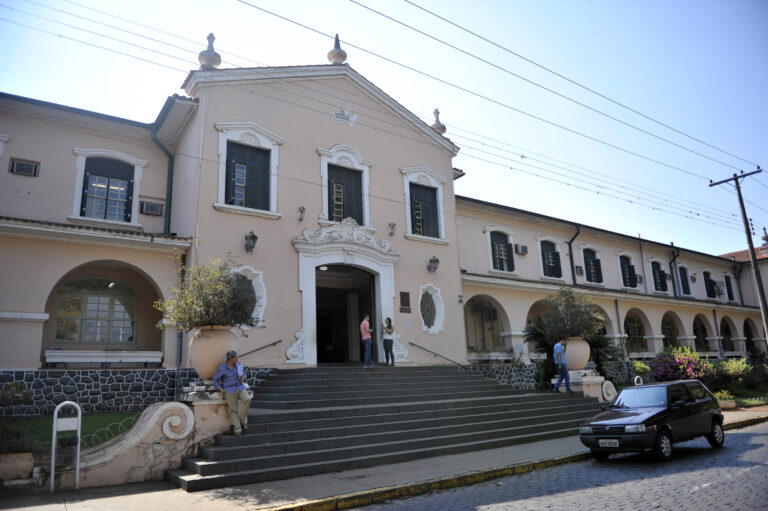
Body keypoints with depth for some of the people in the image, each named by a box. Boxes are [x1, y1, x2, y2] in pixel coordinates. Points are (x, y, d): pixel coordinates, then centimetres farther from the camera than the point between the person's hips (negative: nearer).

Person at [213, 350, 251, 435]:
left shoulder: (239, 365, 5)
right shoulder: (222, 368, -4)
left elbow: (244, 374, 20)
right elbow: (215, 380, 6)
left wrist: (243, 378, -3)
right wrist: (220, 389, -6)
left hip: (240, 387, 2)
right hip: (229, 390, -2)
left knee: (247, 399, -25)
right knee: (233, 410, -12)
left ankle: (242, 420, -11)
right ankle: (238, 429, -13)